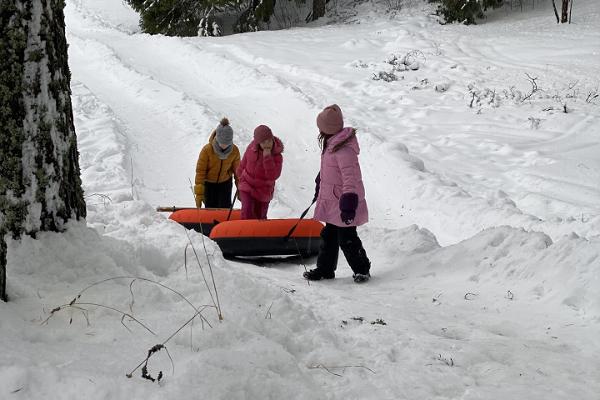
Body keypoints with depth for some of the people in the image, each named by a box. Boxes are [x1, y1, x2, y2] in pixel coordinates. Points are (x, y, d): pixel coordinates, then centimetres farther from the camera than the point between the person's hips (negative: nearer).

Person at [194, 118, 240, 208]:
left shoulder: (234, 151, -19)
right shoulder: (207, 150, -27)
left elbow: (237, 170, -3)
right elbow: (200, 171, -20)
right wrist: (199, 194, -19)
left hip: (225, 183, 2)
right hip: (209, 183, -2)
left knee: (225, 208, -3)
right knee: (210, 208, 2)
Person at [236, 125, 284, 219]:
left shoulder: (277, 156, -19)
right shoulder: (252, 148, -11)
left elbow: (273, 176, -31)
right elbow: (243, 164, 7)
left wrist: (267, 158, -36)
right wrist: (241, 178, 18)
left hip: (263, 191, -1)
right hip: (247, 186, 1)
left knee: (260, 216, 12)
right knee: (247, 212, -17)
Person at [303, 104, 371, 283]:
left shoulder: (344, 149, -24)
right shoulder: (332, 145, 9)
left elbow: (350, 178, -28)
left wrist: (348, 204, -30)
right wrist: (319, 189, 32)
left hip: (343, 202, -10)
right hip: (331, 201, 10)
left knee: (347, 238, -3)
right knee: (329, 235, 15)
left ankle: (362, 269, 13)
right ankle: (325, 269, 25)